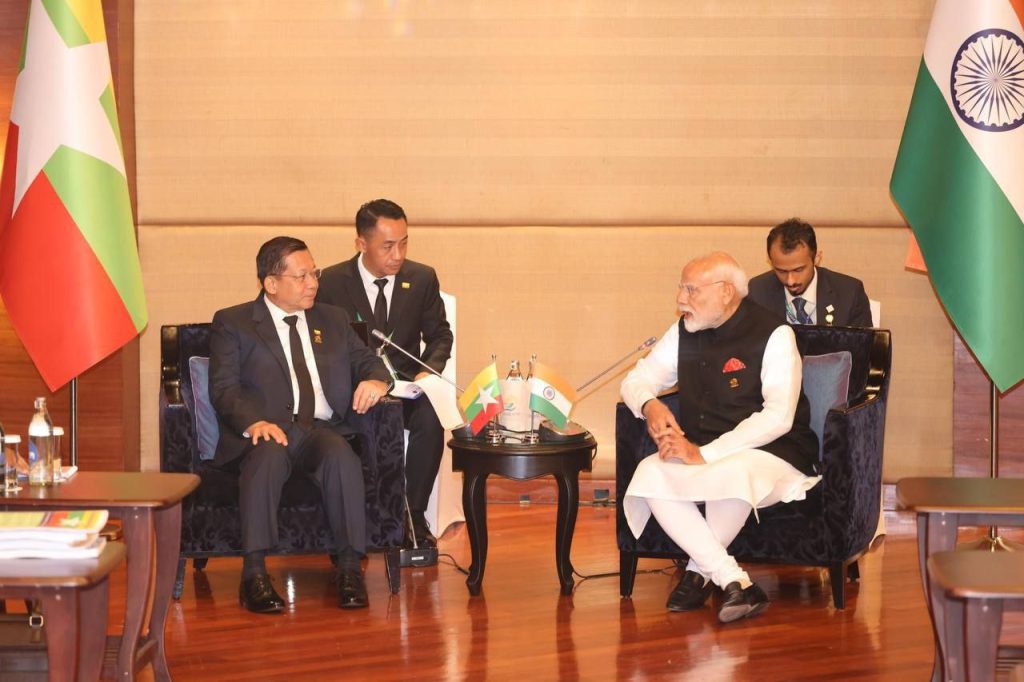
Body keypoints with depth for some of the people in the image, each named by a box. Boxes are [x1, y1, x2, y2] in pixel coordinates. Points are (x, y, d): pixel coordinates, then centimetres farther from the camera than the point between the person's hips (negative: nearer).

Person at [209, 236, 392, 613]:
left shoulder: (333, 320, 25)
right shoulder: (232, 323, 10)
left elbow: (367, 361, 23)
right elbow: (224, 388, -1)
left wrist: (377, 380, -4)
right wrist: (254, 422, -22)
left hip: (321, 430, 3)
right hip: (264, 432, -3)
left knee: (341, 455, -33)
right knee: (268, 456, -38)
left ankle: (349, 567, -32)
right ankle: (254, 574, -38)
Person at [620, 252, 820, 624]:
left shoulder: (774, 335, -9)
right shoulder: (684, 332, 9)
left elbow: (778, 417, -18)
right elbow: (635, 380, 17)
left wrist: (705, 453, -24)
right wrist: (650, 405, -9)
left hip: (769, 455, -5)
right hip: (697, 457, 6)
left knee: (730, 473, -40)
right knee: (650, 474, -27)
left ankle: (699, 572, -16)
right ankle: (734, 582, -27)